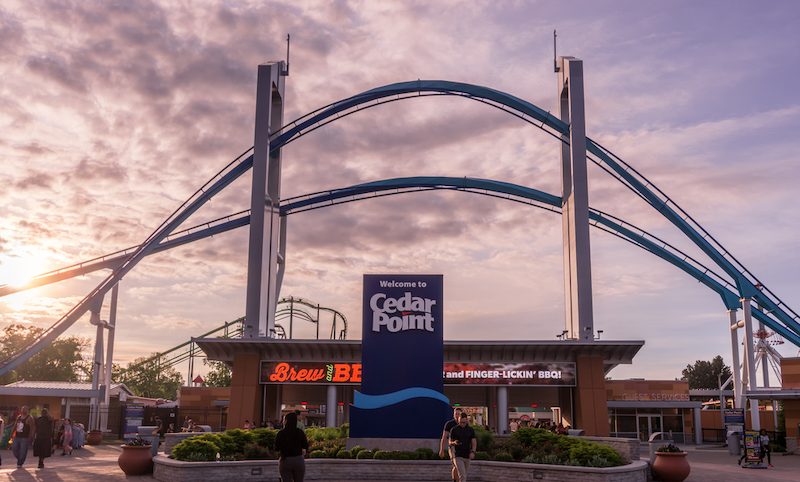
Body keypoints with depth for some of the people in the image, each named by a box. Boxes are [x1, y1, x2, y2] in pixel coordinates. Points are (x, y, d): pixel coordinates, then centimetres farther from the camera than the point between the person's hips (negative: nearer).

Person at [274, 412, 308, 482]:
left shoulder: (281, 433, -8)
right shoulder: (300, 433, -5)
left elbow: (276, 449, 0)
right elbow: (306, 447, 2)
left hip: (285, 461, 0)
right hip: (298, 460, 1)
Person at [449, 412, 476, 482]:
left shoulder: (471, 430, 2)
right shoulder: (453, 430, -3)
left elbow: (474, 443, -4)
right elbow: (450, 443, 4)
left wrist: (473, 452, -24)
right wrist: (454, 443, -21)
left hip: (467, 456, 4)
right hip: (457, 456, -4)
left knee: (463, 475, 18)